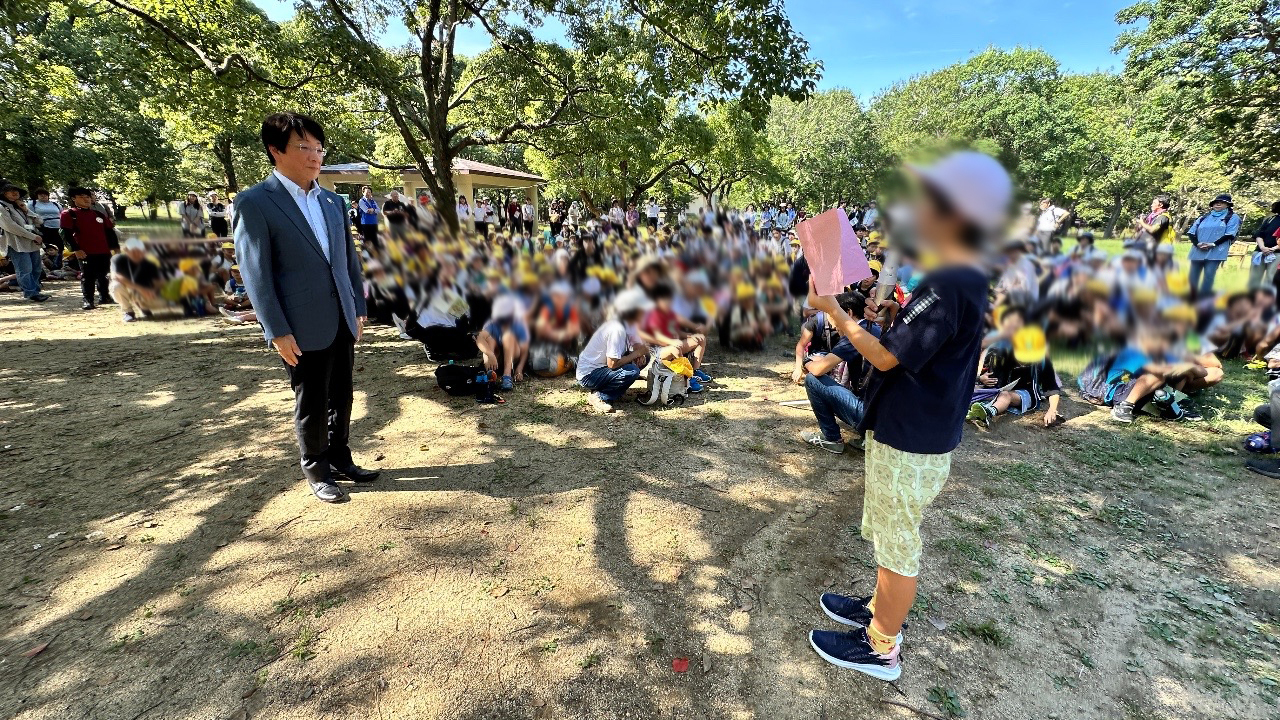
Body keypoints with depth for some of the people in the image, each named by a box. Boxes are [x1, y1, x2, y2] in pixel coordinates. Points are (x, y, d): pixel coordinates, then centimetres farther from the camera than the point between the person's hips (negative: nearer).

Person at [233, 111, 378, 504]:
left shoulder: (332, 201, 10)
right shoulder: (255, 203, -8)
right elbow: (256, 274, -11)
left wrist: (358, 308, 10)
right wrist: (278, 332, -14)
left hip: (342, 322, 6)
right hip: (304, 328, -5)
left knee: (340, 399, 16)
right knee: (310, 406, 8)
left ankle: (340, 460, 33)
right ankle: (316, 471, 27)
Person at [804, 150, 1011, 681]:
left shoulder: (949, 284, -25)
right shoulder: (966, 279, 7)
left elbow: (886, 357, -23)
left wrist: (832, 309, -15)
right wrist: (892, 317, 3)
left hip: (910, 443, -10)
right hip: (911, 432, 10)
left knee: (898, 544, 7)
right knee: (889, 534, 24)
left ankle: (881, 648, 27)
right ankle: (880, 609, 44)